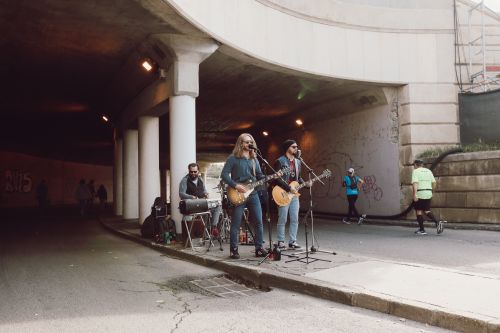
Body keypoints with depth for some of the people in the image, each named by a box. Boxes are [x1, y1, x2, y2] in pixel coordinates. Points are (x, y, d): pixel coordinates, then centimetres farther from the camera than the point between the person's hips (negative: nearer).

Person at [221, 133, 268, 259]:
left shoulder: (254, 159, 15)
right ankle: (234, 250, 9)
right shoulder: (233, 158, -3)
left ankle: (259, 248, 14)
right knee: (235, 224, 0)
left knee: (259, 222, 4)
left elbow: (260, 176, 14)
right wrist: (235, 185, -17)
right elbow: (224, 174, -7)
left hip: (253, 194, 6)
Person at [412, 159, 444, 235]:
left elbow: (415, 183, -18)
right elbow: (434, 183, 12)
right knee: (427, 211, 13)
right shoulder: (428, 171, 14)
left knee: (419, 211, 5)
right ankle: (437, 222, -9)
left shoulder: (415, 172, -5)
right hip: (428, 194, 6)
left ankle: (422, 230, 5)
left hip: (419, 194, -6)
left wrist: (414, 194, -24)